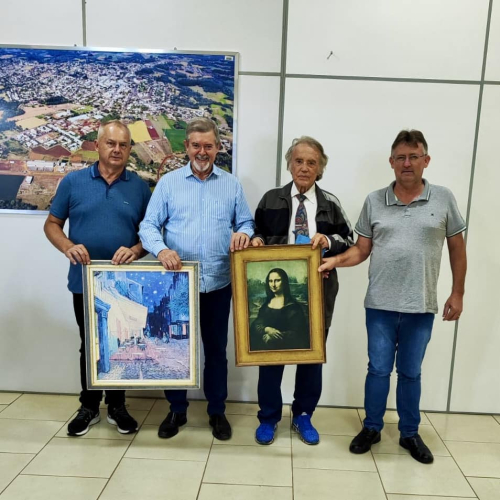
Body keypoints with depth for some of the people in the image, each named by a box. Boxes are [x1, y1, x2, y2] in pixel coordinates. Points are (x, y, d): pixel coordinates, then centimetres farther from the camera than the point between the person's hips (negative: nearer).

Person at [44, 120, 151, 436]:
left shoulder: (139, 186, 1)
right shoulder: (73, 181, 0)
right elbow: (52, 224, 4)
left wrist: (136, 251, -17)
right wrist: (68, 247, -16)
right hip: (85, 281, 0)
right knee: (89, 345, 14)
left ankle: (117, 406, 30)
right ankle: (89, 407, 31)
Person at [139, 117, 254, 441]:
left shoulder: (232, 185, 8)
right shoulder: (168, 182, 4)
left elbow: (246, 223, 10)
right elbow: (148, 225, -1)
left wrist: (244, 233, -14)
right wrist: (161, 250, -21)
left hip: (218, 283, 1)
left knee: (216, 349, 11)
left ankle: (217, 411, 29)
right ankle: (177, 410, 30)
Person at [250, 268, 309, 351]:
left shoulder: (292, 306, -2)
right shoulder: (266, 304, 12)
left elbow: (295, 333, -6)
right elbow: (256, 325, 4)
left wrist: (272, 337, -13)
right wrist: (267, 329, -16)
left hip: (284, 346, -3)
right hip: (263, 345, 3)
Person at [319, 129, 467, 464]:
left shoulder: (443, 199, 0)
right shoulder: (374, 201, 0)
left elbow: (457, 248, 6)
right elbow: (362, 250, 2)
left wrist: (458, 293, 5)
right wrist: (335, 260, -16)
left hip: (421, 307, 0)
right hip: (380, 305, 0)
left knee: (411, 373, 15)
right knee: (379, 370, 11)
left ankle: (410, 433, 34)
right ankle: (372, 428, 31)